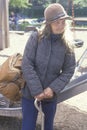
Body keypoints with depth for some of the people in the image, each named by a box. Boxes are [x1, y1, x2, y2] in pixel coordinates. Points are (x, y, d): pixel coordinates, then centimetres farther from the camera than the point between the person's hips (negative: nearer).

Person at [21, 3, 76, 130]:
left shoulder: (67, 44, -5)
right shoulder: (36, 37, -12)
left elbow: (69, 71, -2)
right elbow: (27, 65, -14)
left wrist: (53, 88, -14)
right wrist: (36, 91, -17)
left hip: (51, 94, 2)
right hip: (30, 93, -2)